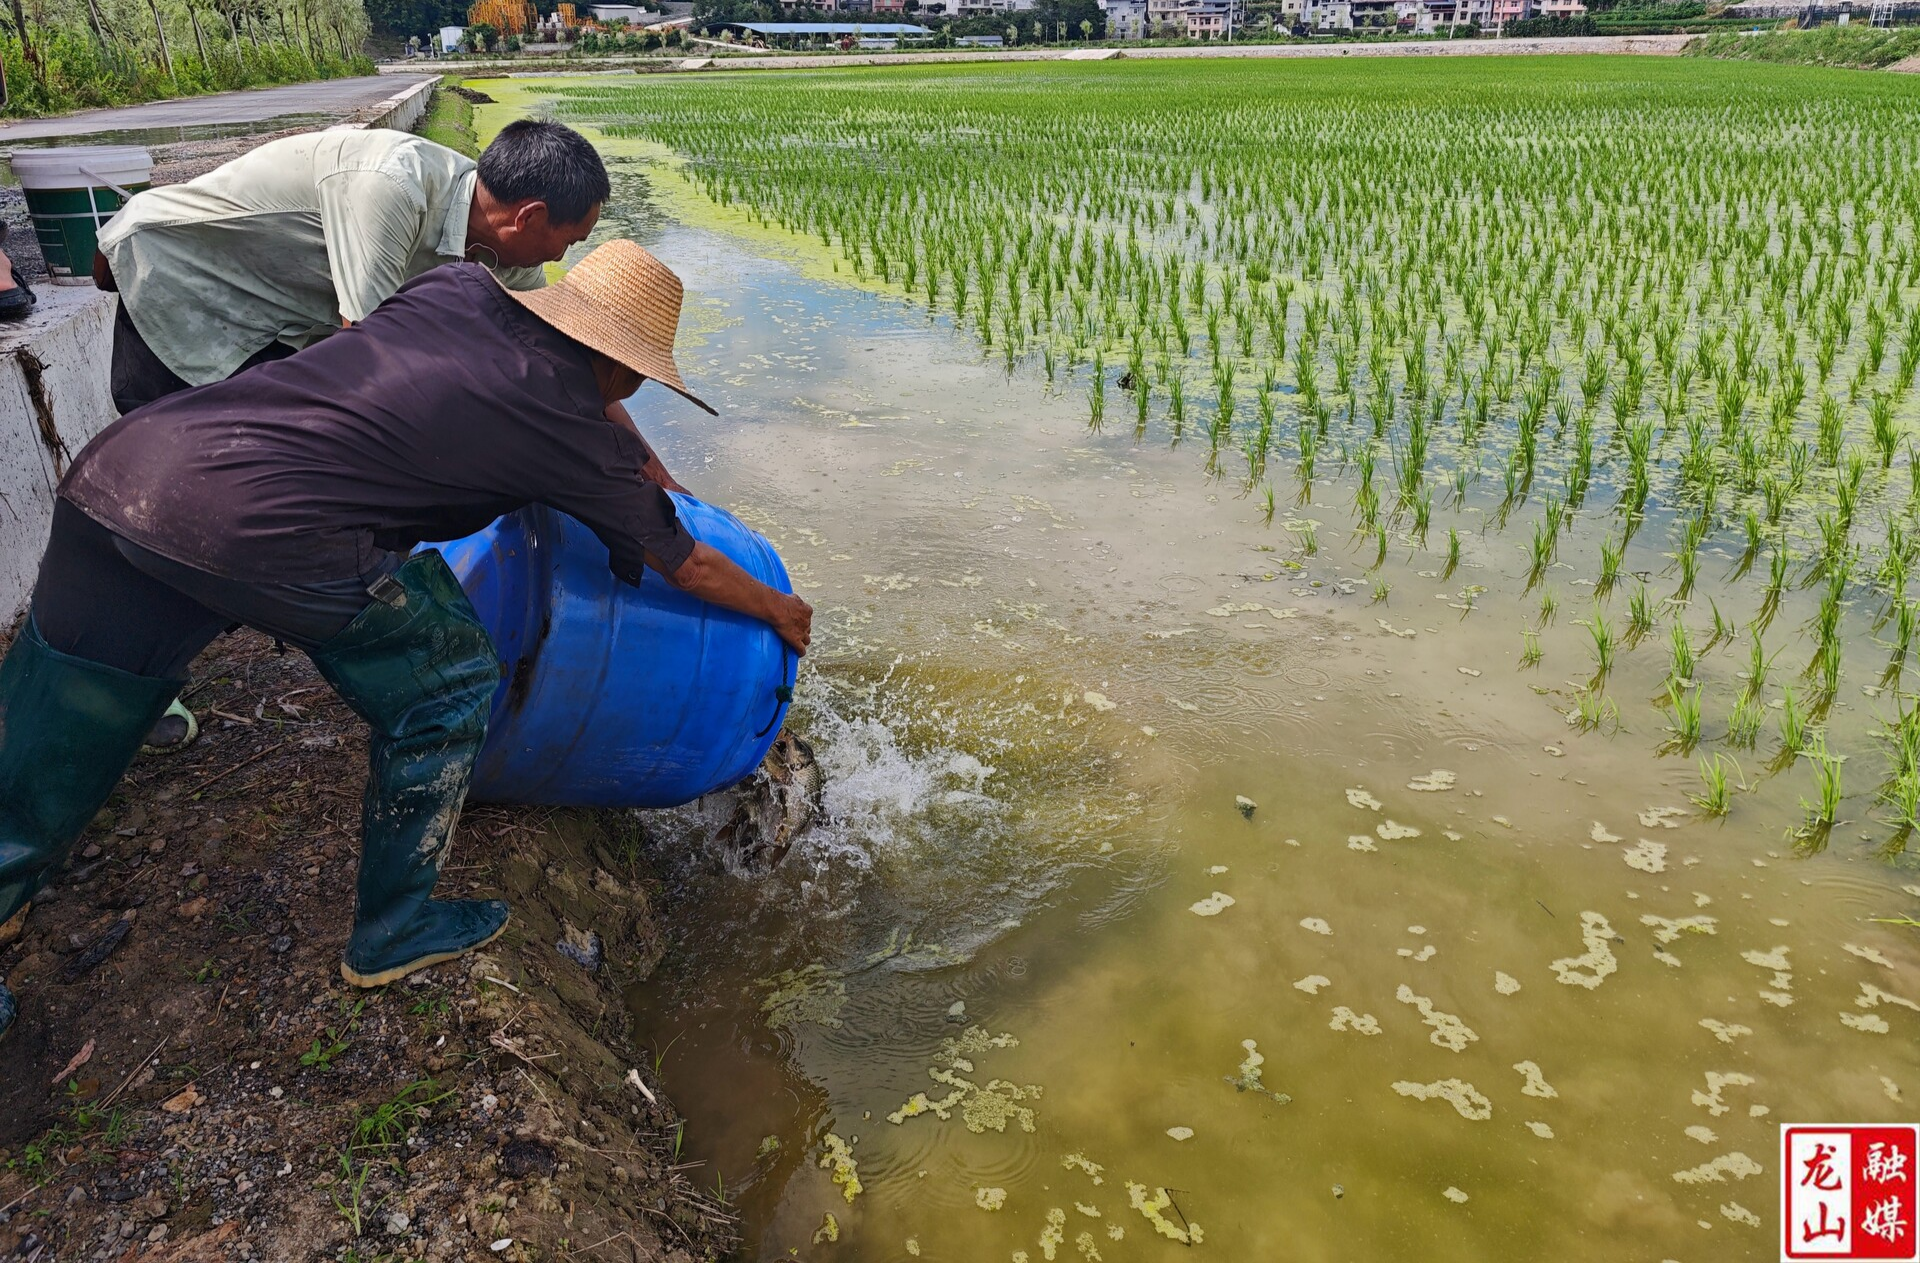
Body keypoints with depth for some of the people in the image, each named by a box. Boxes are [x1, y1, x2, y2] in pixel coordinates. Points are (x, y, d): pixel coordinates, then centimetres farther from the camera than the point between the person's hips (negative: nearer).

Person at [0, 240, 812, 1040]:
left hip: (117, 463, 7)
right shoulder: (573, 432, 5)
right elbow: (688, 567, 18)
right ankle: (393, 932, 29)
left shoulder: (461, 289, 18)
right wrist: (779, 612, 38)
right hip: (263, 531, -7)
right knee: (447, 689, 15)